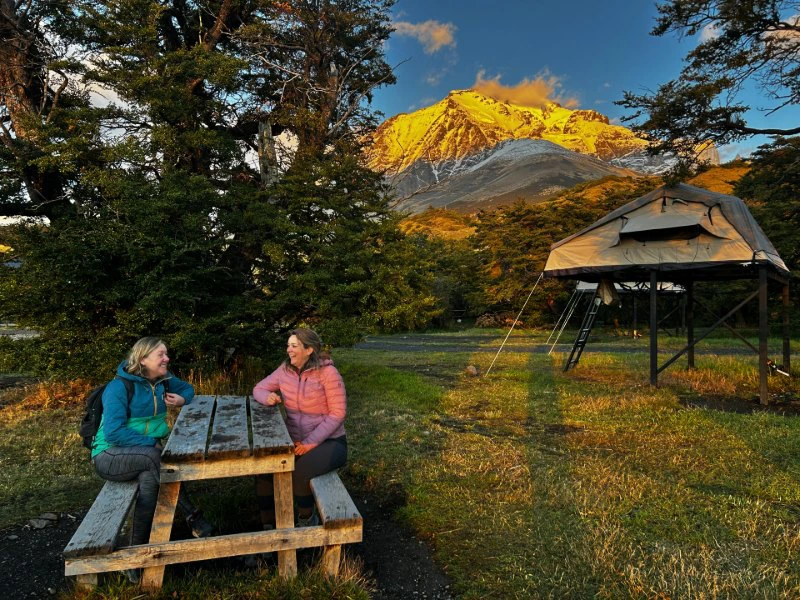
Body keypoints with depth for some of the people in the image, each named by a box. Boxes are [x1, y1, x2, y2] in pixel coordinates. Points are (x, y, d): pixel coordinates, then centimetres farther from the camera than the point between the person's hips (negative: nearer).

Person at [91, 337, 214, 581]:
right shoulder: (119, 387, -18)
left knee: (150, 481, -29)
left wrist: (182, 398, -4)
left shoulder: (163, 380, 0)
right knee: (153, 457, -36)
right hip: (110, 456, -6)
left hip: (145, 454, 6)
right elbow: (113, 433, -24)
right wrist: (152, 443, -26)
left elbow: (187, 387, 20)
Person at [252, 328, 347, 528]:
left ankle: (307, 519, 2)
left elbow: (338, 413, -15)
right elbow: (259, 389, 13)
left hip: (328, 442, -5)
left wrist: (311, 442, -19)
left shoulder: (327, 372, -16)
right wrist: (268, 397, -13)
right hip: (295, 440, 5)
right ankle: (268, 526, 1)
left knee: (299, 473, -30)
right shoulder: (285, 370, 1)